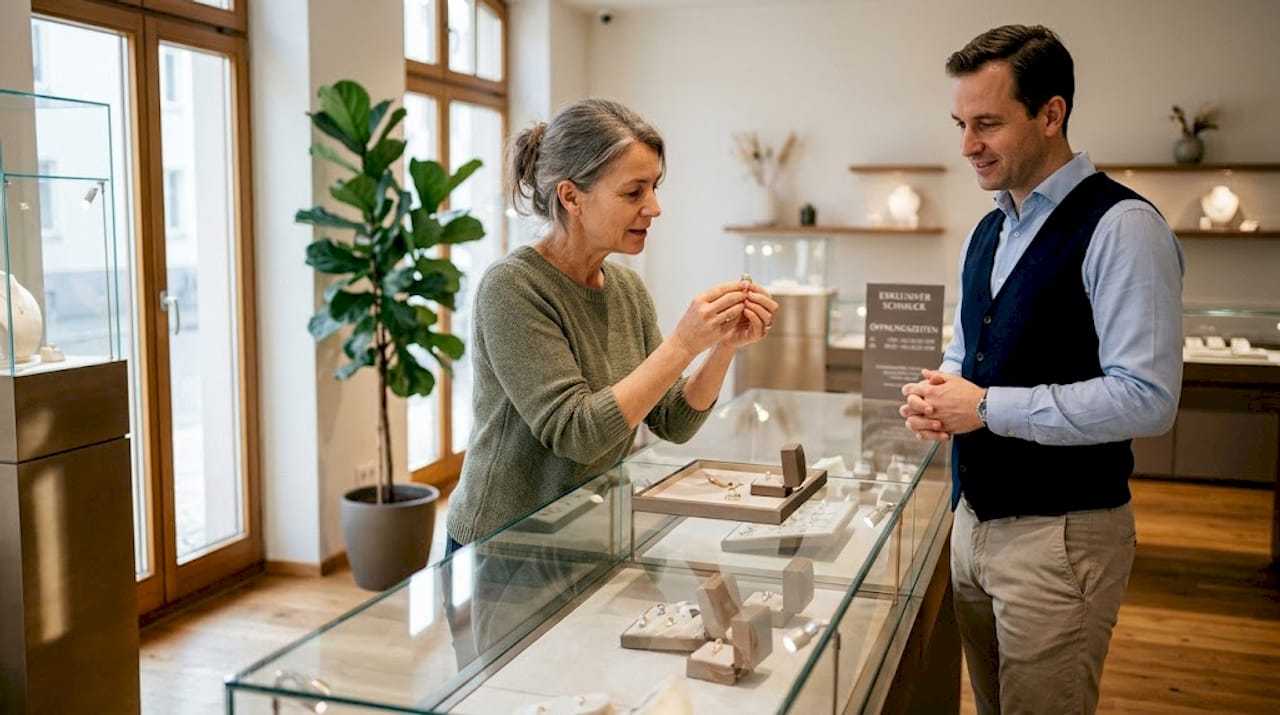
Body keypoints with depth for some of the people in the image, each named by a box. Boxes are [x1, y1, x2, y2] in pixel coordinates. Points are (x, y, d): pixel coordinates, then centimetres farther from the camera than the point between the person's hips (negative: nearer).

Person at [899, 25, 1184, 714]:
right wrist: (939, 391, -1)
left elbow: (1146, 398, -22)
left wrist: (988, 408, -20)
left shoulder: (1119, 228, -15)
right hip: (975, 519, 8)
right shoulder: (988, 232, 10)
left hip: (1061, 533, -8)